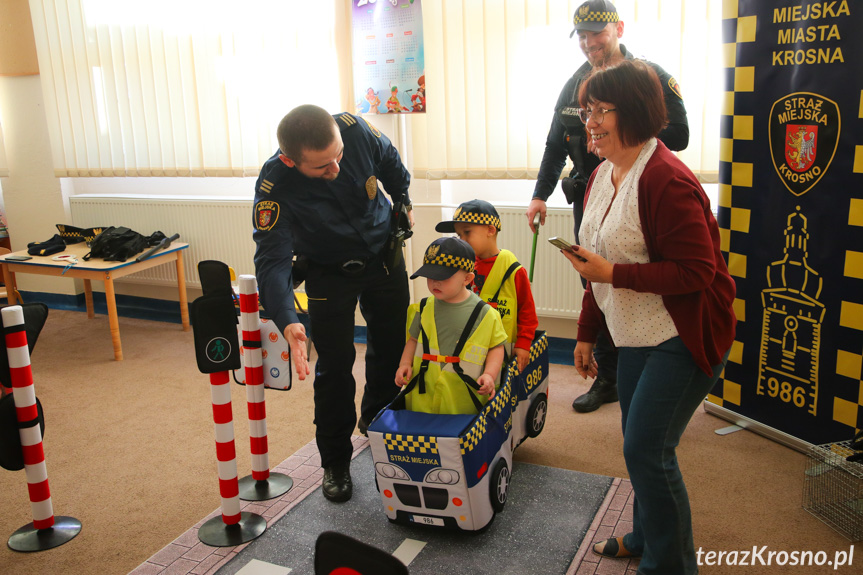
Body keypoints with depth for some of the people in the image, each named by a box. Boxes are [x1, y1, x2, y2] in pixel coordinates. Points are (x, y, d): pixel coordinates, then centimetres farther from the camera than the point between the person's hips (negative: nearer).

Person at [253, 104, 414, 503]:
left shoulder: (355, 130, -26)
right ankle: (335, 462, 17)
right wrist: (287, 321, -52)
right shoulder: (275, 187, -34)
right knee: (334, 367, -4)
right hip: (330, 273, -3)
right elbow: (272, 259, -36)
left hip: (384, 256, 4)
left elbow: (390, 162, -3)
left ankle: (377, 423, 43)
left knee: (391, 348, 15)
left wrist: (403, 203, 14)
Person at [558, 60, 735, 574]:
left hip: (685, 337, -9)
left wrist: (613, 273, -24)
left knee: (647, 450, -7)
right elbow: (602, 268, 15)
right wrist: (587, 334, 17)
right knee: (640, 443, 19)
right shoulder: (602, 177, 8)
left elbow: (696, 272, -23)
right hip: (638, 337, 9)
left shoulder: (666, 180, -21)